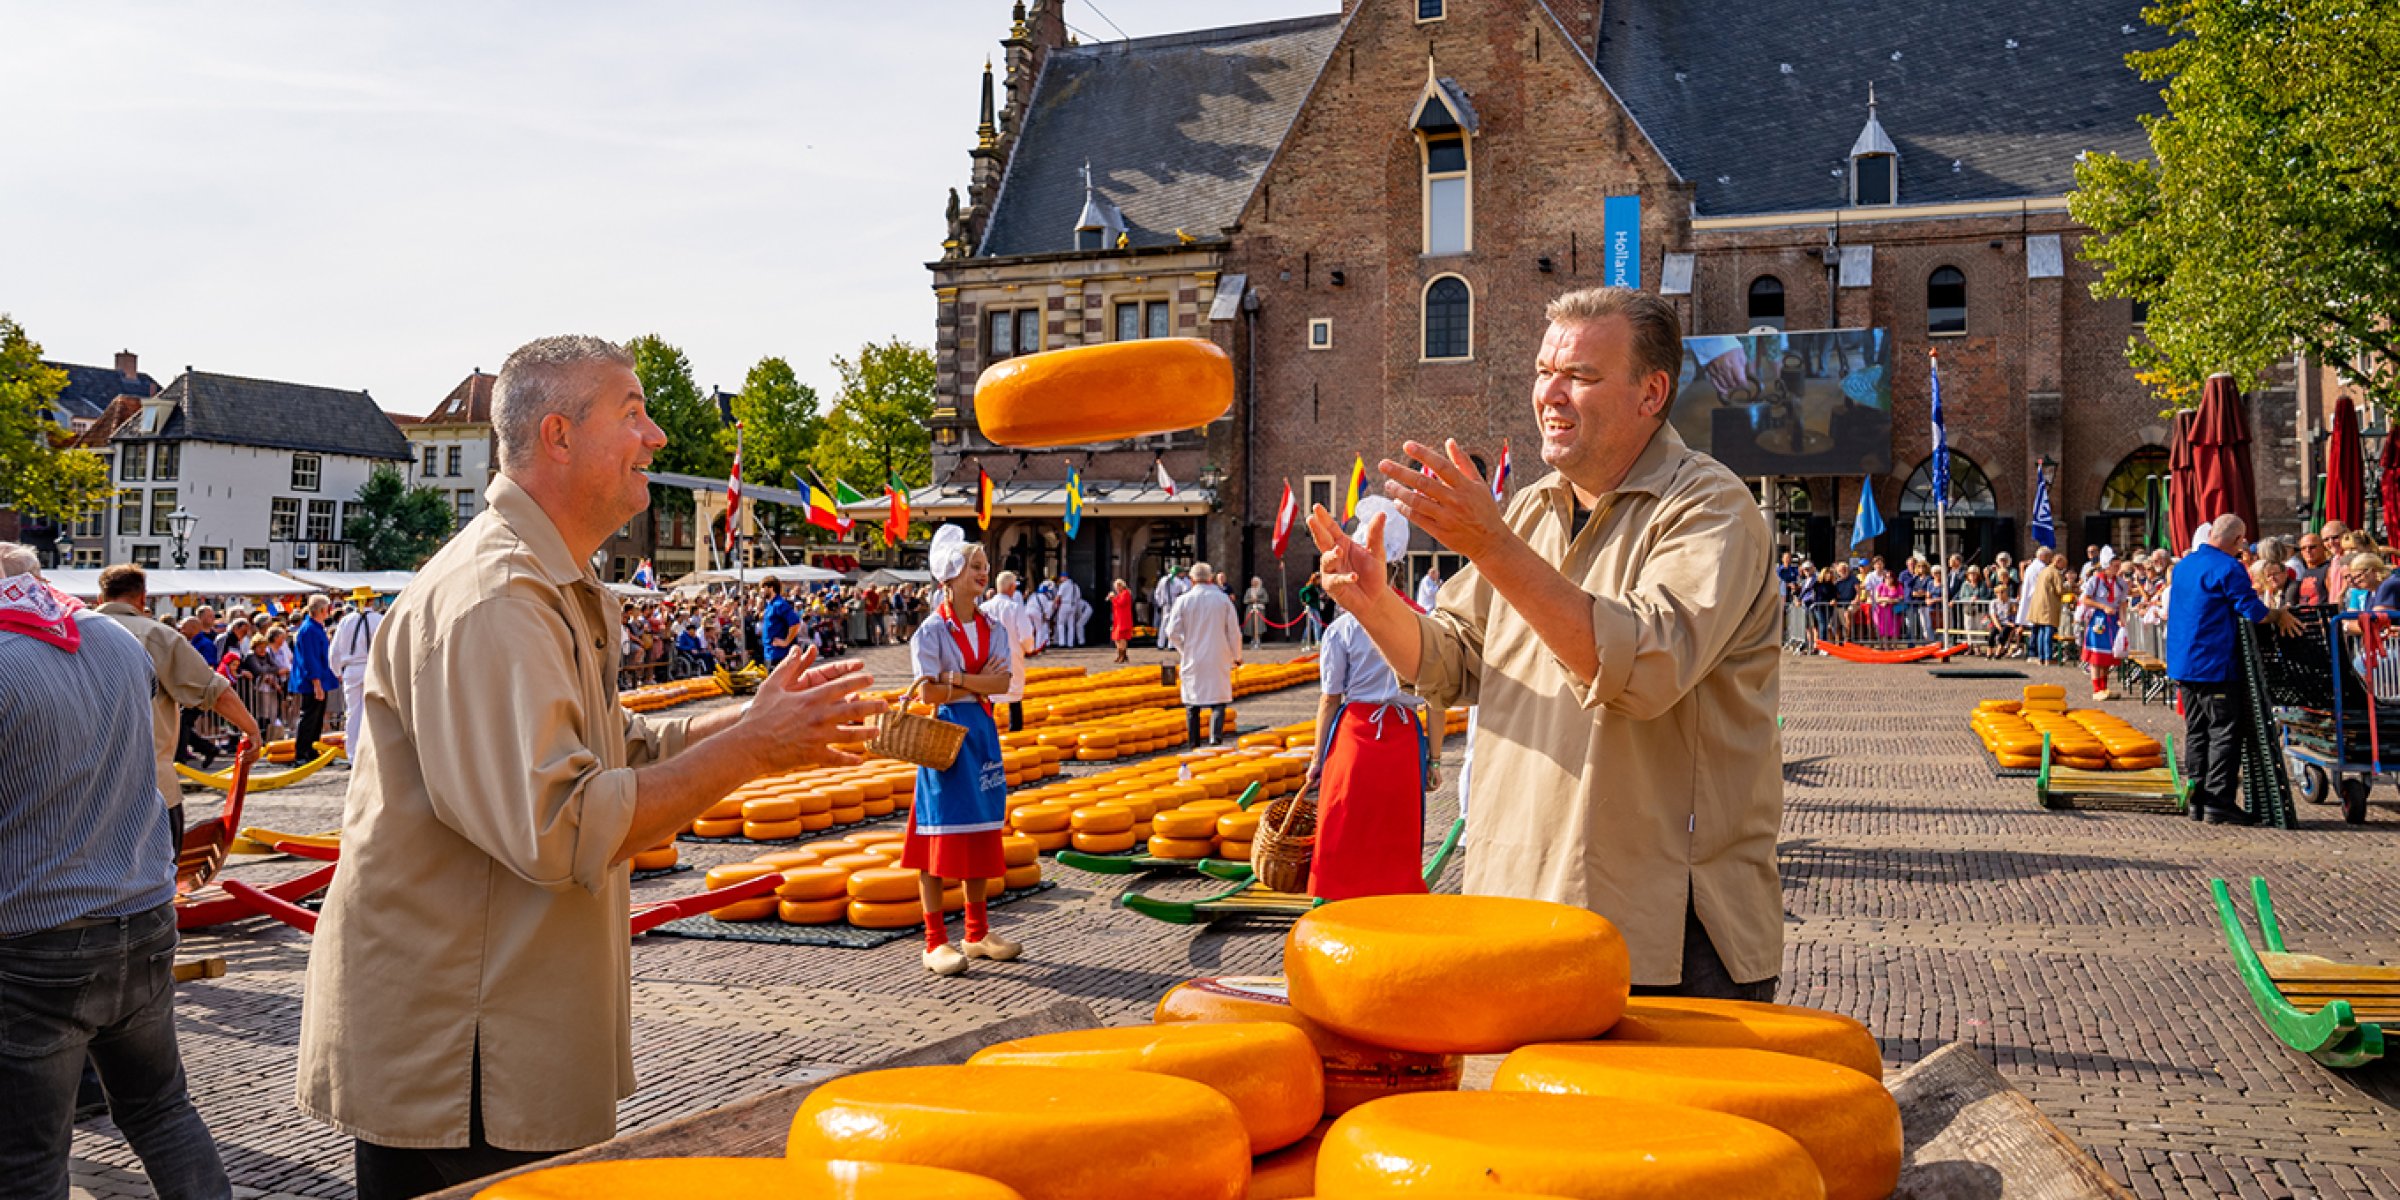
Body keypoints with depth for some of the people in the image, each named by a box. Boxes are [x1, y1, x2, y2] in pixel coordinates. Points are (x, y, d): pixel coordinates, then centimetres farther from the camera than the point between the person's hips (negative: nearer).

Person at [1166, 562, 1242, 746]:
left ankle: (1194, 744, 12)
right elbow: (1234, 631, 2)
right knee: (1219, 700, 4)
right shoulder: (1223, 599, -1)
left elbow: (1173, 630, -3)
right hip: (1218, 658, 0)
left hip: (1192, 658, 0)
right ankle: (1216, 736, -15)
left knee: (1192, 703, 9)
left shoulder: (1184, 600, -3)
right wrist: (1236, 655, 14)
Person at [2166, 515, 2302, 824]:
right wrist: (2280, 615, 2)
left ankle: (2198, 800, 14)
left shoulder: (2183, 565, 14)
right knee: (2224, 731, -3)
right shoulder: (2228, 567, -13)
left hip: (2182, 663, 8)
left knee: (2196, 730, 12)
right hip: (2214, 665, -8)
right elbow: (2254, 612, -18)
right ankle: (2218, 803, -5)